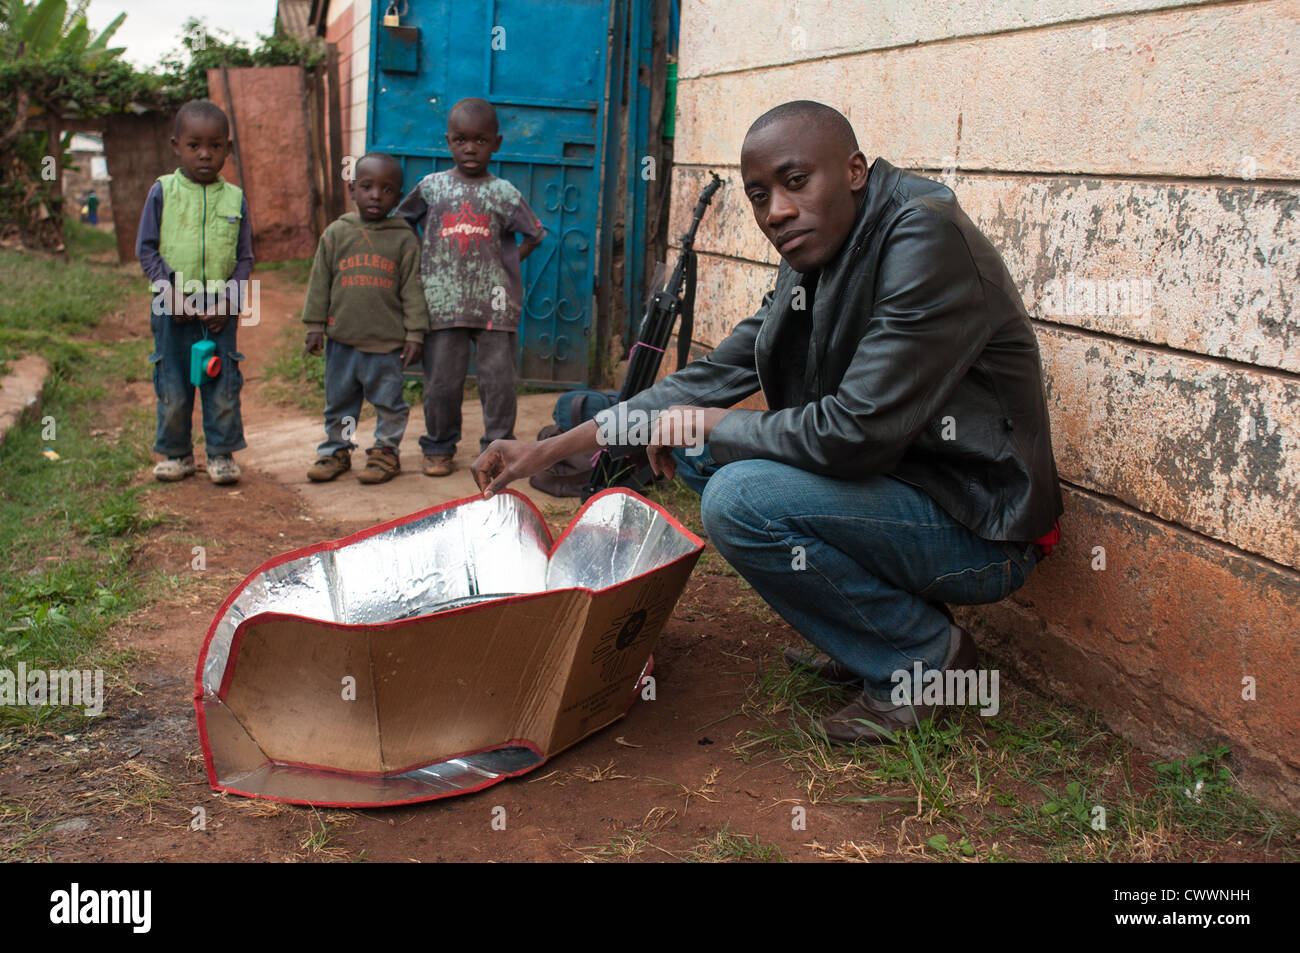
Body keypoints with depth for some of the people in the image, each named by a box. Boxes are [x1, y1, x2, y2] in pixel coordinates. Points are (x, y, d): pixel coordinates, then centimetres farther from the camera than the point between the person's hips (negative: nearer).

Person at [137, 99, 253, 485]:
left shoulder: (235, 198, 2)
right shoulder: (163, 192, 0)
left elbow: (245, 258, 4)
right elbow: (146, 249, 0)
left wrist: (229, 299, -9)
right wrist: (170, 291, -11)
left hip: (220, 312, 1)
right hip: (172, 309, 0)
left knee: (223, 388, 5)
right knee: (172, 389, 8)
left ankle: (221, 453, 19)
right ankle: (177, 453, 23)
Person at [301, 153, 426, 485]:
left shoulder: (404, 239, -1)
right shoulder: (336, 234, 4)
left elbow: (412, 289, 0)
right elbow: (319, 283, 7)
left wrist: (415, 333, -4)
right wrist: (315, 326, 4)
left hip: (388, 340, -2)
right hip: (342, 338, 2)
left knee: (388, 400, 7)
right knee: (339, 398, 13)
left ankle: (386, 450, 22)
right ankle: (336, 449, 27)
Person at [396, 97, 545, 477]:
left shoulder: (504, 192, 3)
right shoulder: (431, 186, 6)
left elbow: (533, 234, 12)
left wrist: (510, 261, 2)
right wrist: (419, 261, 8)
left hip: (494, 304, 0)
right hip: (443, 301, 1)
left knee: (498, 379, 1)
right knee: (441, 381, 5)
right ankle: (439, 448, 20)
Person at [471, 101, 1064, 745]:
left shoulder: (926, 239, -22)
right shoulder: (813, 256, 5)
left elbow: (856, 433, -29)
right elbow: (717, 374, 8)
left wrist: (708, 424, -13)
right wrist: (551, 449, 3)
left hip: (980, 523, -9)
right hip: (894, 482, 9)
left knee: (741, 498, -26)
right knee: (699, 447, 8)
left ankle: (925, 655, -4)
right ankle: (864, 630, 12)